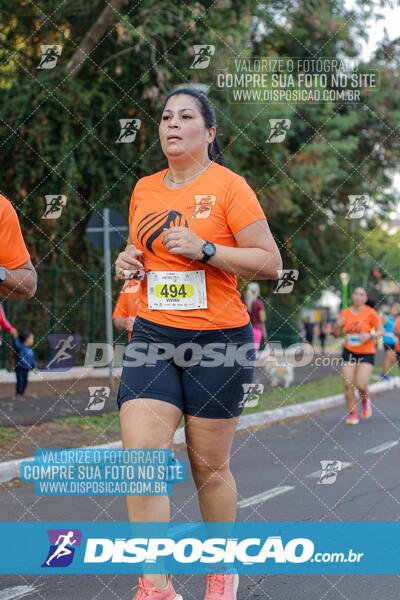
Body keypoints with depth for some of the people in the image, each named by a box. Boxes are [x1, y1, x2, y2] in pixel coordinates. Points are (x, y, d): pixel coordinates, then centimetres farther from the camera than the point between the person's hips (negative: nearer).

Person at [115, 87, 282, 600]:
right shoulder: (144, 189, 12)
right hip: (152, 338, 4)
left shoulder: (228, 186, -4)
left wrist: (204, 249, -17)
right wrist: (127, 262, 5)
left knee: (209, 466, 5)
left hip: (218, 343, -4)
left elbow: (270, 263, -8)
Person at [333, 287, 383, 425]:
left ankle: (365, 401, 22)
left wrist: (370, 336, -22)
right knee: (348, 384, -5)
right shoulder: (345, 313, -1)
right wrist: (338, 325, -16)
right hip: (349, 352, 3)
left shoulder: (370, 313, -10)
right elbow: (336, 335, 5)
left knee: (361, 385, -13)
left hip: (367, 354, -3)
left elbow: (381, 330, -3)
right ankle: (352, 413, 11)